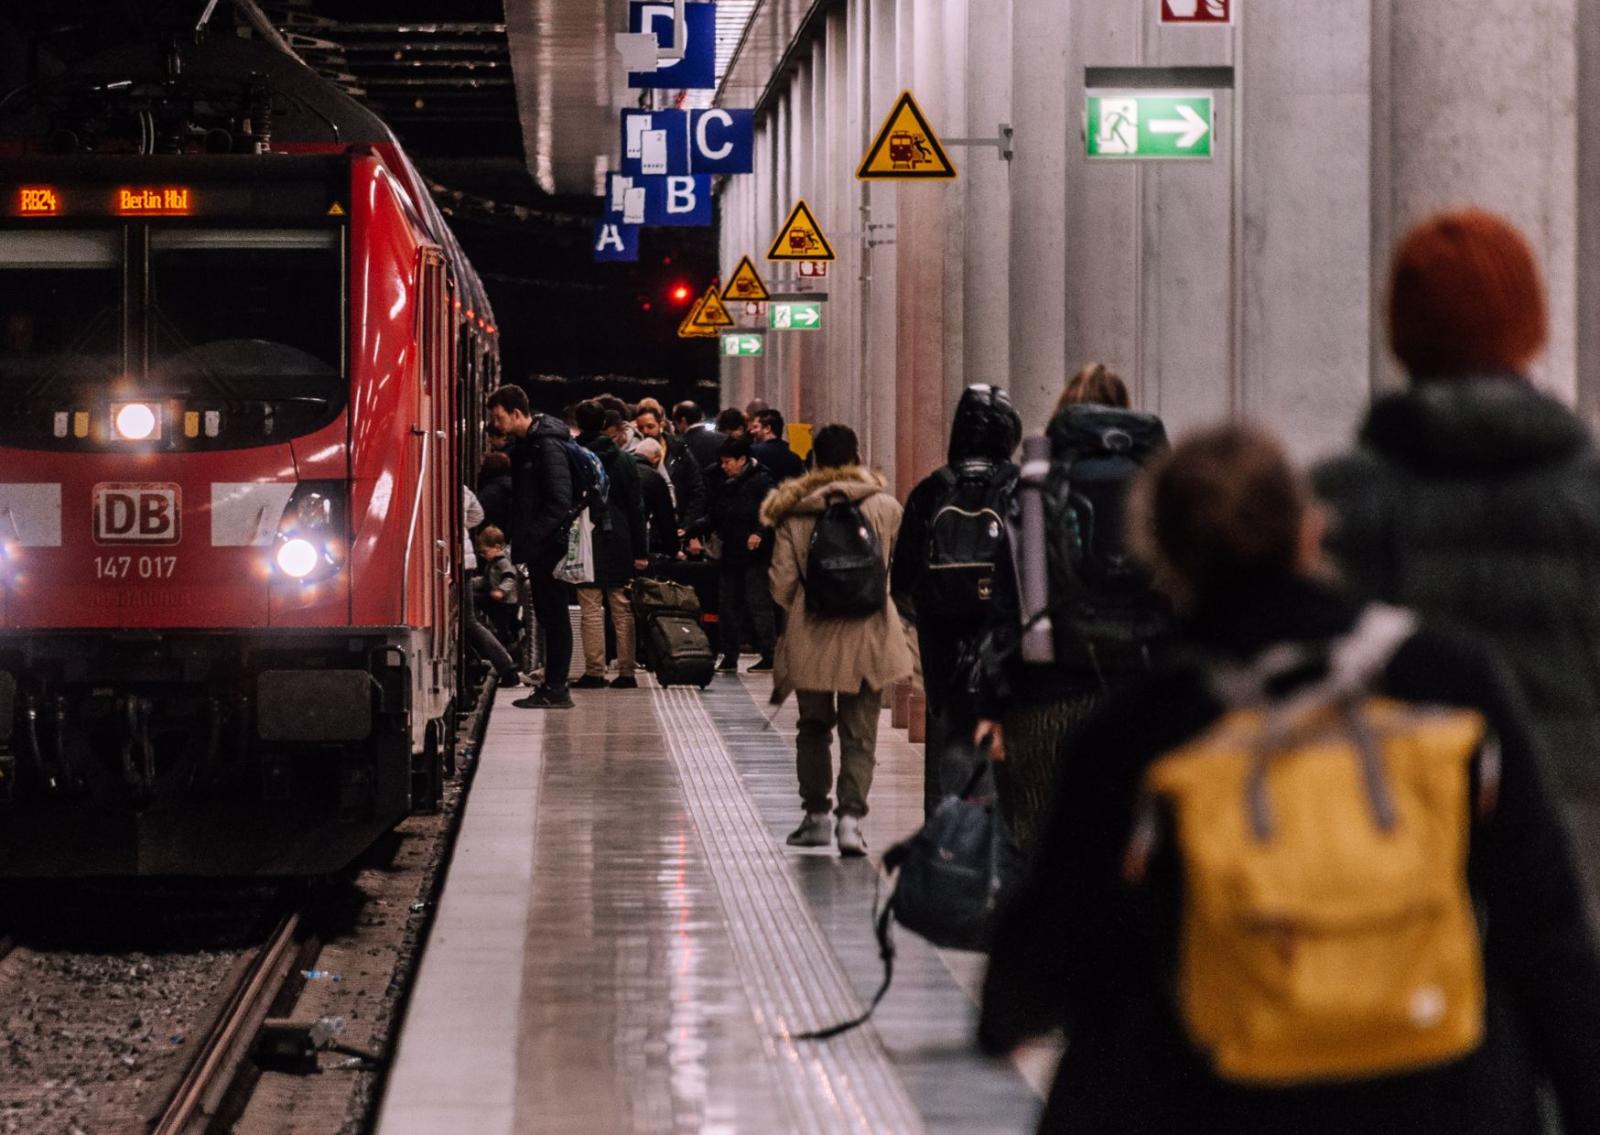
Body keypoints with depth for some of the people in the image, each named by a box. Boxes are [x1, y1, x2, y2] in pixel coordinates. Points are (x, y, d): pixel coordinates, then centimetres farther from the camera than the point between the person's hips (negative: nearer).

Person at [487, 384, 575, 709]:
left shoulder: (548, 445, -15)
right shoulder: (524, 444, 14)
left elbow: (560, 501, -20)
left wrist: (530, 537, -20)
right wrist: (520, 537, 13)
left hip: (549, 544, -9)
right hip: (539, 546, 9)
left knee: (554, 615, -5)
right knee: (549, 615, 11)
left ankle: (555, 689, -3)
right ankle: (554, 686, 16)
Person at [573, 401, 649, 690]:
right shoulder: (624, 459, 4)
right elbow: (636, 507, 4)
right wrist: (640, 550, 7)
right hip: (619, 542, 3)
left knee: (591, 609, -1)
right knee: (622, 608, 7)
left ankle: (594, 672, -3)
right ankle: (627, 671, 7)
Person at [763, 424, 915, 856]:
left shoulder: (793, 513, -2)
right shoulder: (884, 507, -4)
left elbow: (782, 585, -1)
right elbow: (897, 566, 9)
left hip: (810, 638, 1)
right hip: (867, 635, -1)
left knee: (814, 728, 17)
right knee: (860, 734, 3)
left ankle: (816, 815, 20)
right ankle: (850, 816, -11)